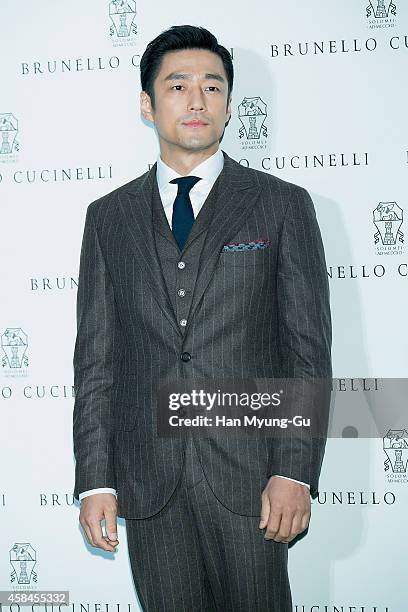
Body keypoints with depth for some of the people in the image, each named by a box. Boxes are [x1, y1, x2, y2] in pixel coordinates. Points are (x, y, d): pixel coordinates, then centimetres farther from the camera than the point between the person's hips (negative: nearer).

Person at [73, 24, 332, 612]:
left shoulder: (283, 205, 3)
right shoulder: (109, 216, 10)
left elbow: (308, 348, -1)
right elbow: (95, 355, 8)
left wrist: (295, 473, -9)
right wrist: (95, 478, 1)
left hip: (248, 474, -2)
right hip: (147, 480, 2)